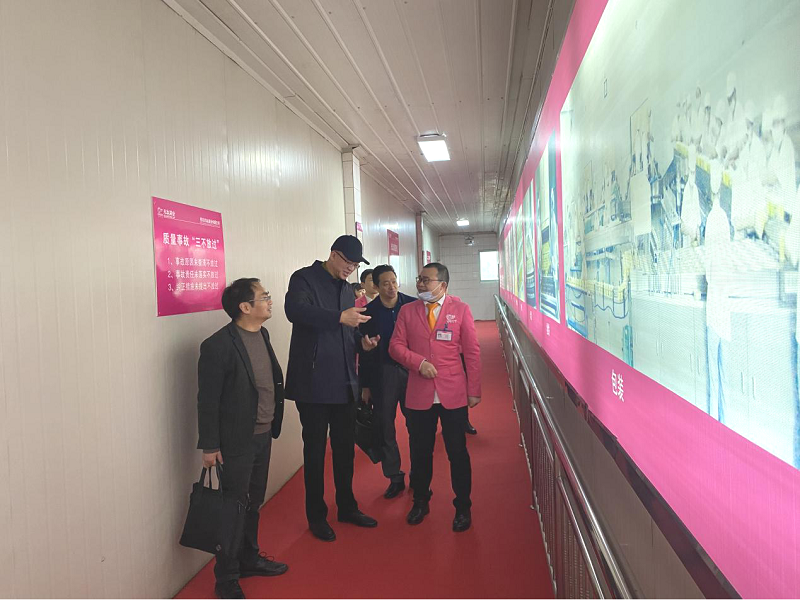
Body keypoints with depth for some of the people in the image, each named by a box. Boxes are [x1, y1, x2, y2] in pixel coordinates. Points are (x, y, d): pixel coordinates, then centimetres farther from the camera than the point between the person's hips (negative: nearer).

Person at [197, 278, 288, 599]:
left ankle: (249, 559, 39)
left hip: (263, 435, 7)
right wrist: (210, 446, -12)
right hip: (237, 441, -7)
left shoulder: (262, 334, 7)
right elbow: (207, 400, -15)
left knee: (253, 503, 21)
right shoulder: (218, 345, -18)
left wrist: (274, 425, 13)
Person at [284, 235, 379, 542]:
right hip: (313, 382, -7)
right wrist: (339, 317, -33)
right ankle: (316, 515, 22)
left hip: (344, 383, 7)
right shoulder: (304, 278, -8)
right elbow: (295, 310, -28)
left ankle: (347, 507, 32)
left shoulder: (347, 288, 15)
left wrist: (362, 340, 3)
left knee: (345, 447, 16)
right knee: (315, 449, 6)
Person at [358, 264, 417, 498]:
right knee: (385, 428, 7)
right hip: (382, 374, 1)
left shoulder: (413, 305, -4)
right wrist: (365, 385, 2)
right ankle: (394, 477, 21)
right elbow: (364, 352, 1)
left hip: (411, 371, 0)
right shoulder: (369, 312, -3)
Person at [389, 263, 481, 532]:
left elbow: (472, 352, 0)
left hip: (453, 394, -2)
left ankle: (463, 507, 25)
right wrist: (419, 363, -14)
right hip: (419, 395, 2)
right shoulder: (407, 311, 7)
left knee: (457, 453, 7)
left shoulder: (460, 309, 1)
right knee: (420, 452, 13)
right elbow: (396, 346, 3)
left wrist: (474, 391, -3)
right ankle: (420, 501, 33)